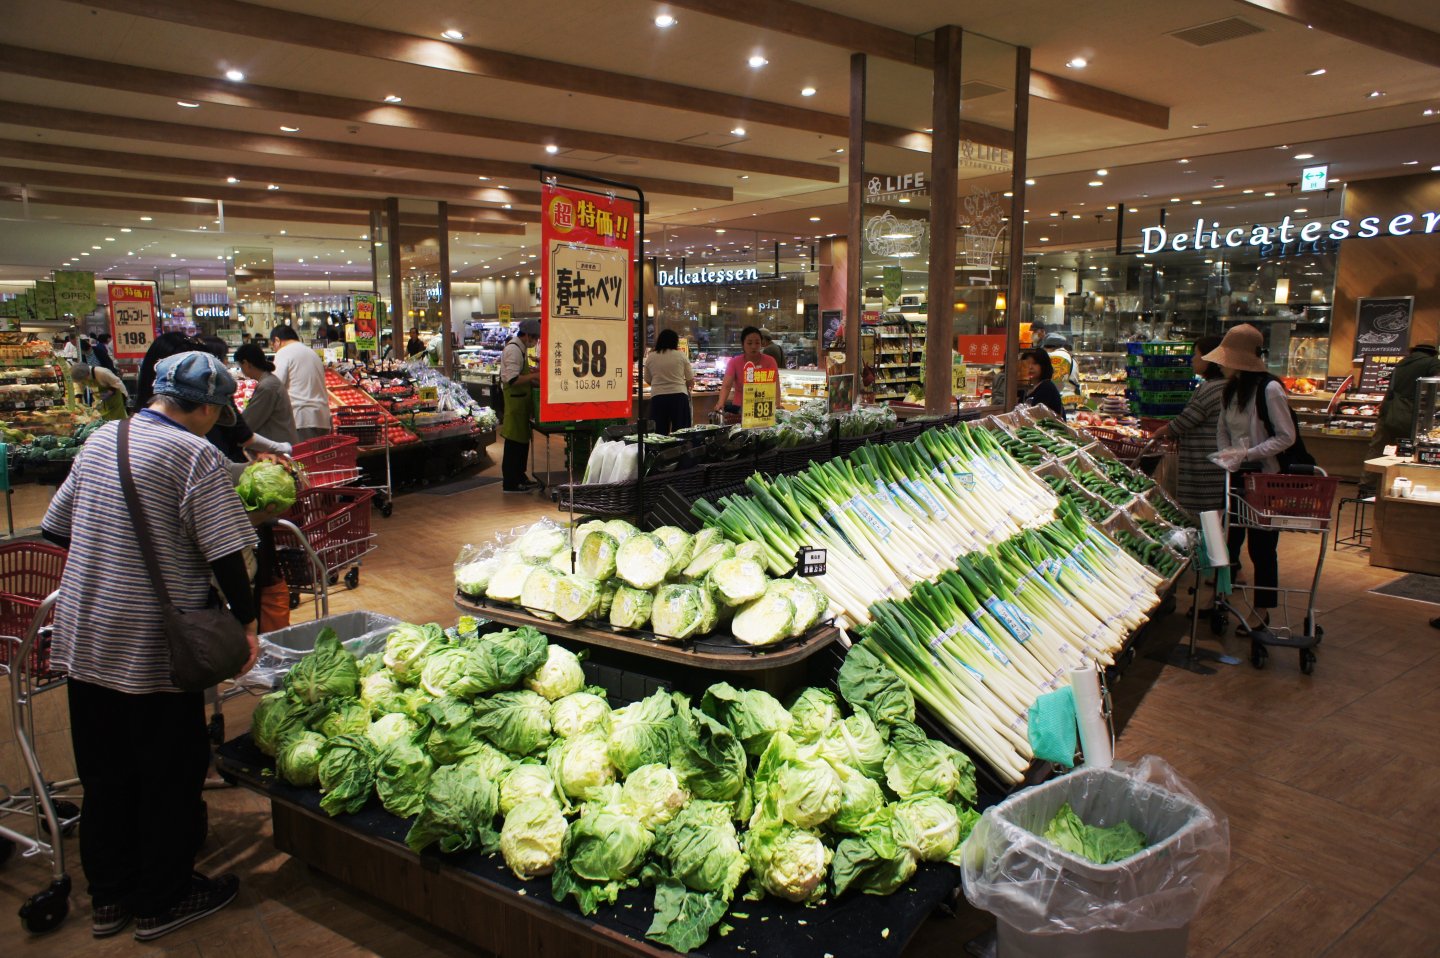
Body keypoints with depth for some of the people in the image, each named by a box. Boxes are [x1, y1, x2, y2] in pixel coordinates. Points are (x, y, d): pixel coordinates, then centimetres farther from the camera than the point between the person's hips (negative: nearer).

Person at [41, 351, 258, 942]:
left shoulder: (100, 440, 8)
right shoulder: (195, 455, -15)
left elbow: (57, 527, 16)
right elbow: (224, 553, -18)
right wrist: (246, 622, -7)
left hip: (84, 638, 7)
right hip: (154, 647, -7)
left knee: (103, 774, 18)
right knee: (169, 777, 9)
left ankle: (109, 896, 32)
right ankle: (162, 902, 23)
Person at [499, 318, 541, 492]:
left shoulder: (520, 348, 15)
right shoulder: (513, 349, -17)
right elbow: (513, 379, -24)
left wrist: (532, 375, 11)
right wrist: (534, 376, -17)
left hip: (520, 399, 11)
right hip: (514, 400, -11)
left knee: (522, 440, 16)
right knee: (515, 442, -5)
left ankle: (519, 477, 26)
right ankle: (510, 483, 0)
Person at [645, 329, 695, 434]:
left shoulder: (651, 357, 6)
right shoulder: (681, 355, 1)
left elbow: (648, 380, 13)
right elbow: (691, 381, 3)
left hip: (657, 397, 1)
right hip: (679, 395, -1)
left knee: (660, 433, 4)